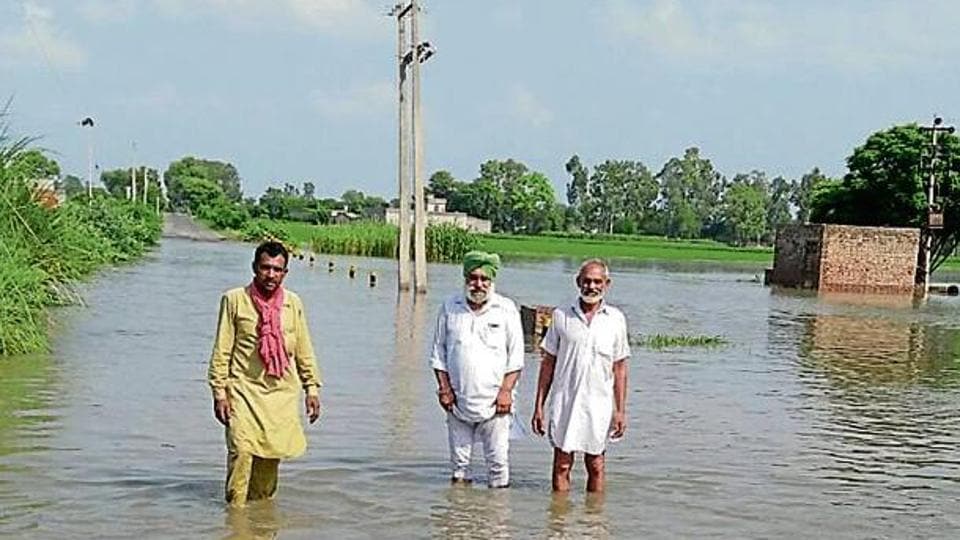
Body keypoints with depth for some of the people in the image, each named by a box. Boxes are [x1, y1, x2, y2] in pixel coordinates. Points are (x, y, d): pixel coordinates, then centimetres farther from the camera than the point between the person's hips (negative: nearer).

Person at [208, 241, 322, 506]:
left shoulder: (293, 303, 8)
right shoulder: (235, 300, -1)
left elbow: (303, 350, 15)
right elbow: (222, 350, -1)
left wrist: (312, 387, 11)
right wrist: (219, 391, -5)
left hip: (281, 390, 3)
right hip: (244, 388, -3)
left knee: (272, 453, 3)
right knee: (241, 449, -14)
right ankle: (235, 507, -5)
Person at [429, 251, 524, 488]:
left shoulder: (506, 310, 0)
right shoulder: (450, 307, 6)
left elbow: (516, 357, 1)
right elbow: (438, 352, 11)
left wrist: (506, 390, -8)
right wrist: (444, 387, 2)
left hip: (494, 402, -2)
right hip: (458, 401, 2)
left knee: (498, 461, -1)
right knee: (459, 459, 11)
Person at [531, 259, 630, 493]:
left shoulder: (616, 319, 4)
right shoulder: (562, 315, 3)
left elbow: (619, 368, 6)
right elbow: (548, 363, 6)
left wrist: (620, 410, 2)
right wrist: (539, 406, 3)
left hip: (599, 405, 0)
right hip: (564, 402, 0)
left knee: (596, 466, 7)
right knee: (562, 465, 2)